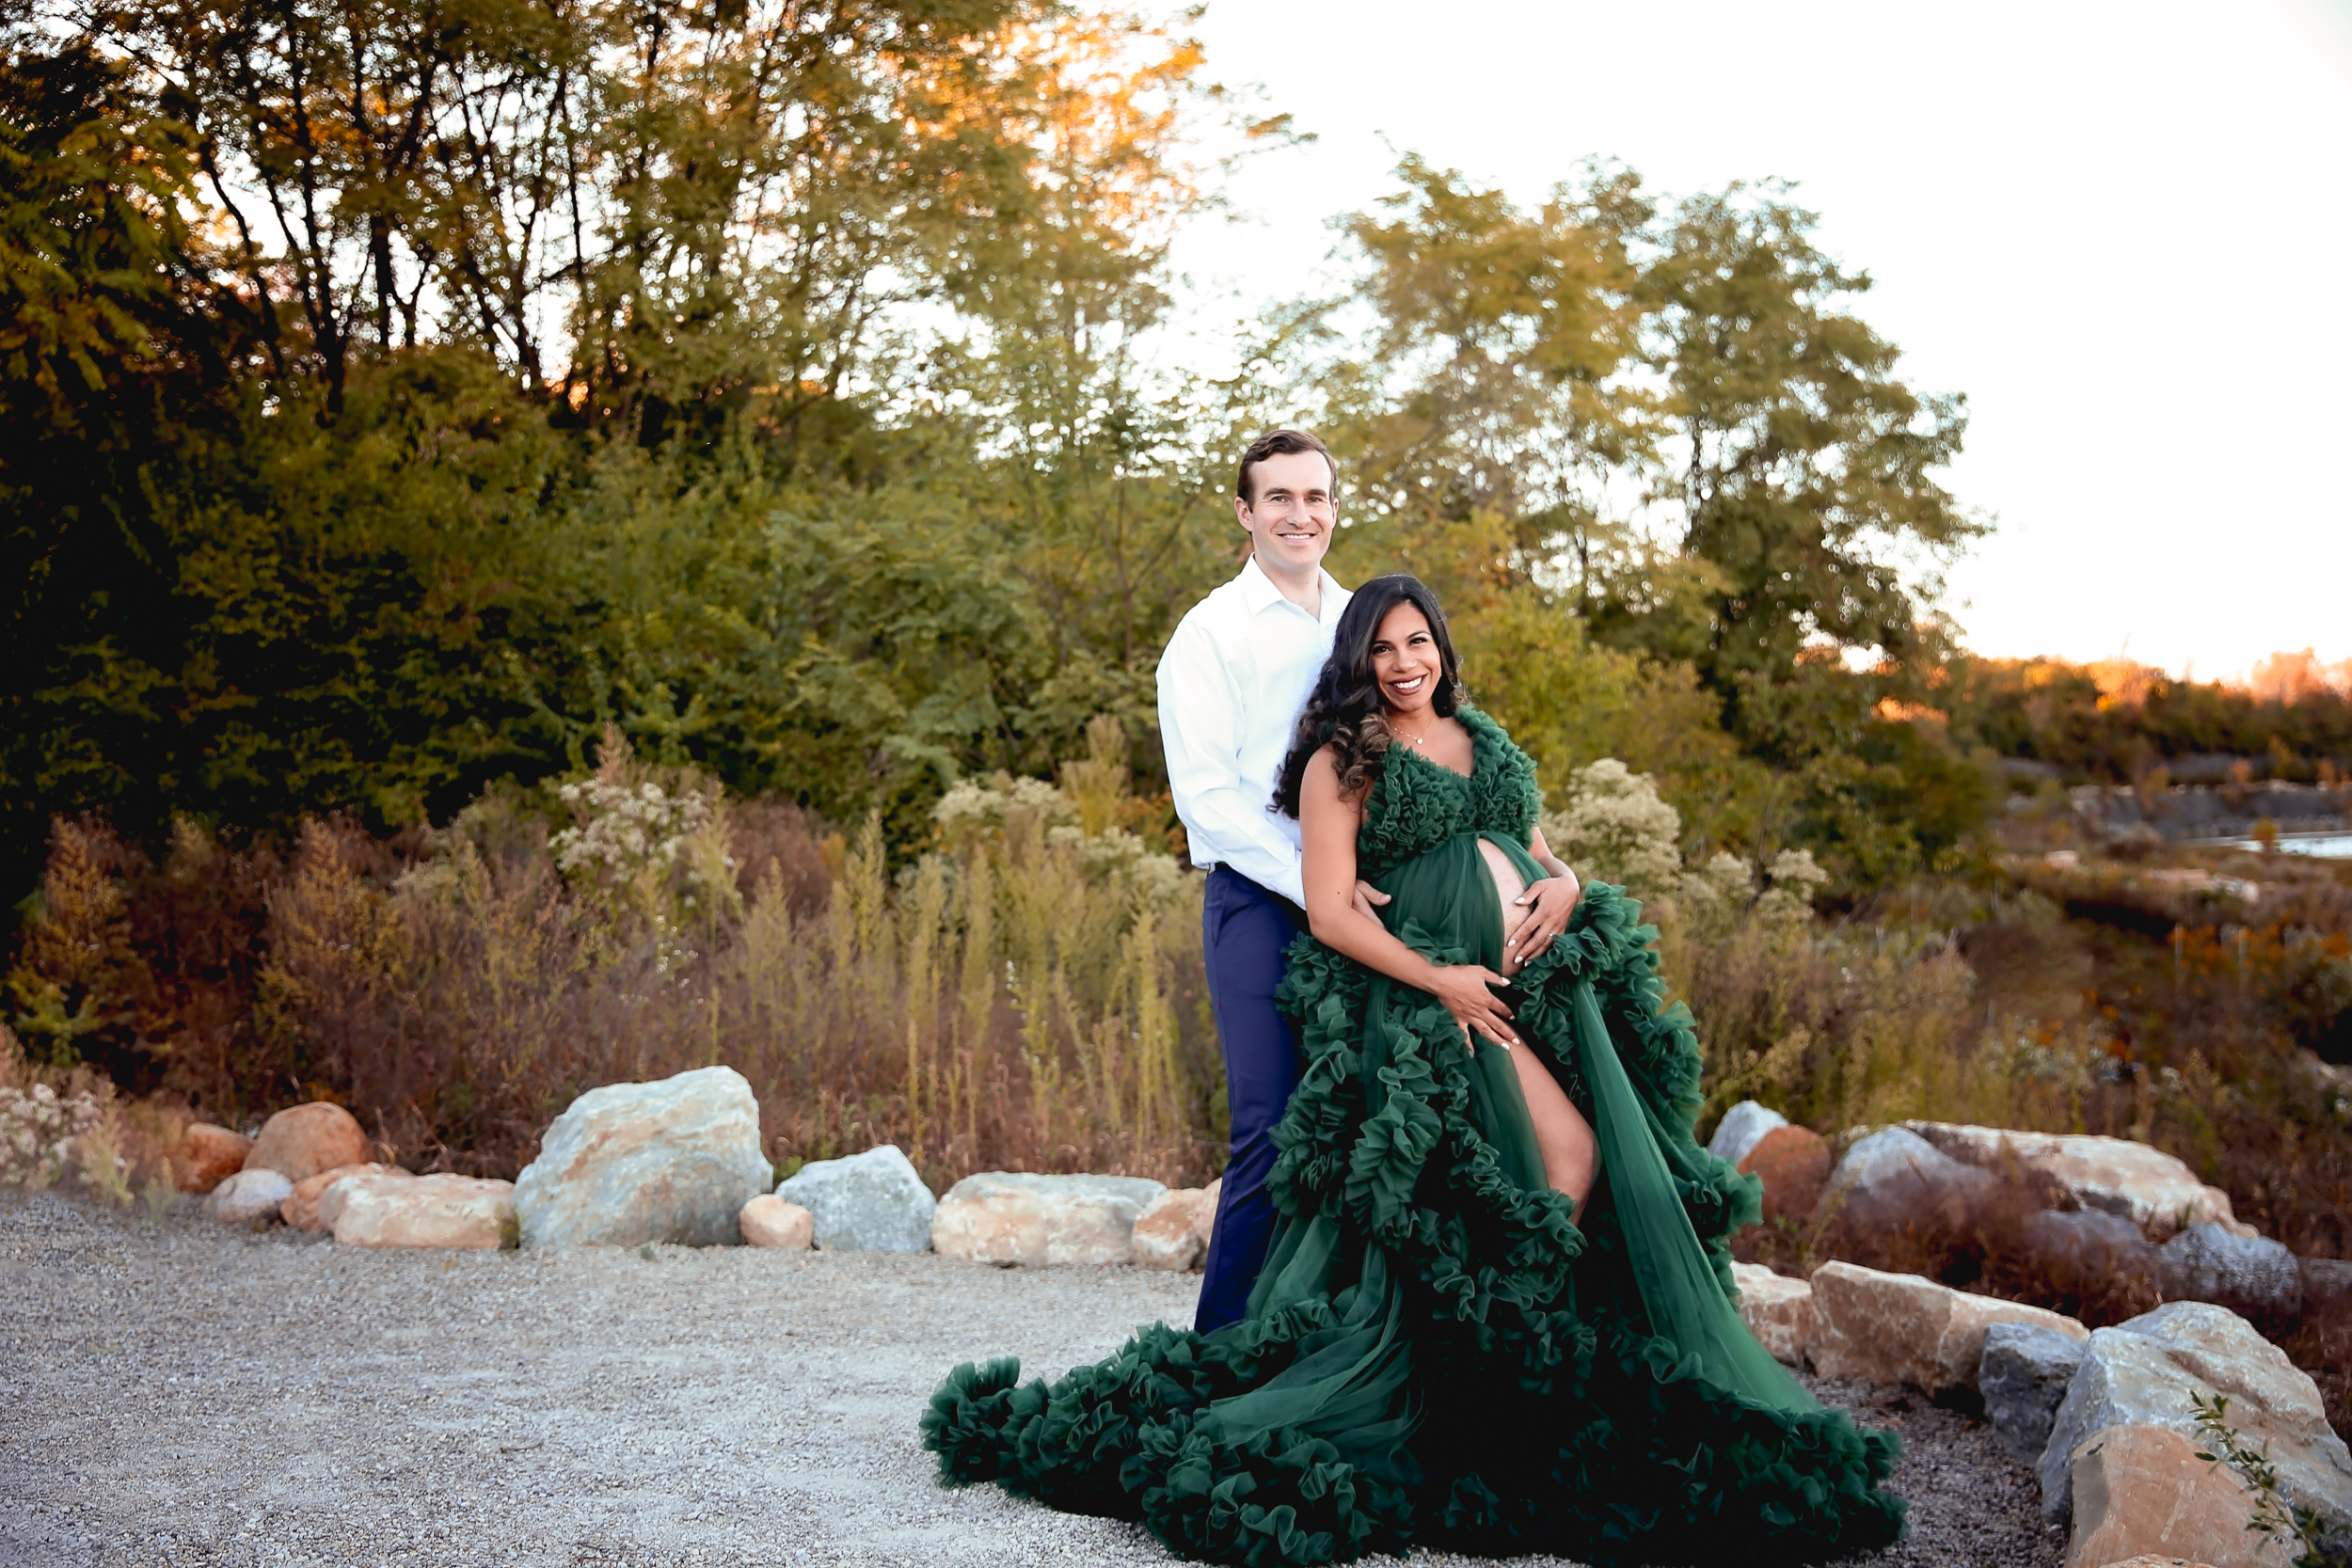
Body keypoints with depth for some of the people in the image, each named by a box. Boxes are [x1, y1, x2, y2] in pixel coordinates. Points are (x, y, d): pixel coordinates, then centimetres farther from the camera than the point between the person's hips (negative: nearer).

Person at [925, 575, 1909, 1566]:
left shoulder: (1485, 742, 21)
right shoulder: (1342, 762, 1)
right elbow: (1329, 911, -6)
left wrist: (1565, 885, 1)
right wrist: (1440, 981, -14)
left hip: (1545, 975, 6)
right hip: (1433, 989, -6)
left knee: (1620, 1168, -7)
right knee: (1564, 1159, -19)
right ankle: (1524, 1364, -4)